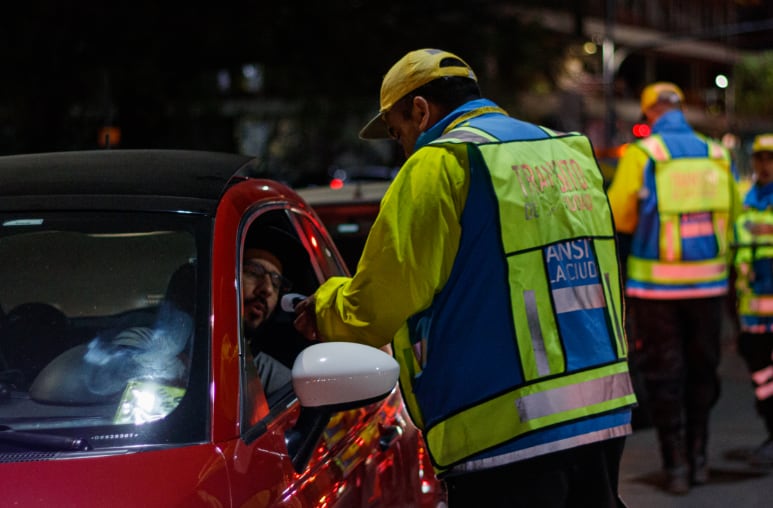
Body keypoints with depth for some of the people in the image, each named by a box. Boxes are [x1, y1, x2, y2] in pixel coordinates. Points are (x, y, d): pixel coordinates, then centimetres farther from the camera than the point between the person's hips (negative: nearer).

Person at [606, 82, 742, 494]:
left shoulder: (641, 154, -7)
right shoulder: (717, 155, 4)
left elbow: (618, 218, -7)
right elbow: (732, 215, 8)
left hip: (656, 283, -3)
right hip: (708, 282, 3)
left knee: (664, 374, 6)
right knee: (701, 370, 16)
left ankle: (676, 467, 7)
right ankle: (698, 458, 21)